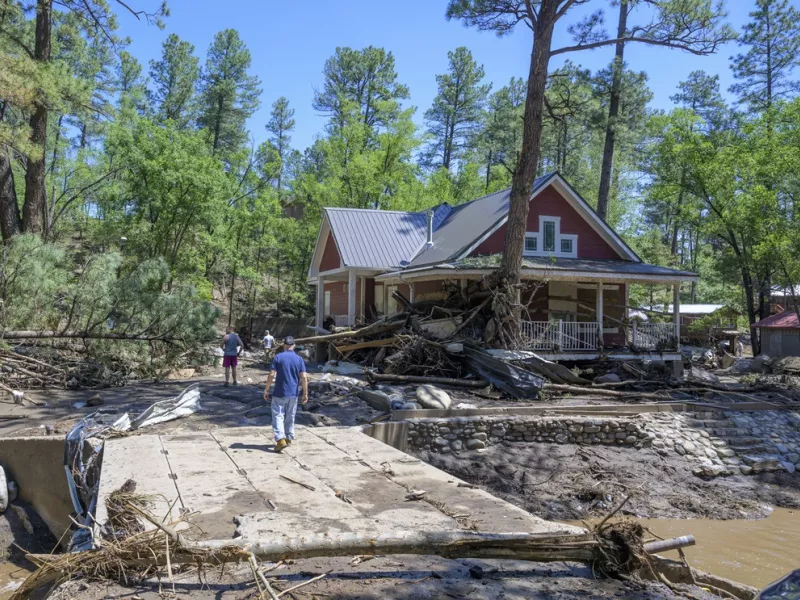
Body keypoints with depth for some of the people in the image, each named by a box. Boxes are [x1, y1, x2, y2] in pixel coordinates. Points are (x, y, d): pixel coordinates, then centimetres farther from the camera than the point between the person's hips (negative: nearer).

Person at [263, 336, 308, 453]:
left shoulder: (278, 357, -6)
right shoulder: (299, 359, 1)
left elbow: (272, 374, -11)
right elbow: (304, 377, -5)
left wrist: (266, 389, -2)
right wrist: (305, 393, 1)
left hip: (280, 393, -3)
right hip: (293, 393, 3)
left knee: (278, 416, -2)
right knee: (290, 417, 16)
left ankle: (280, 439, -17)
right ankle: (289, 438, 25)